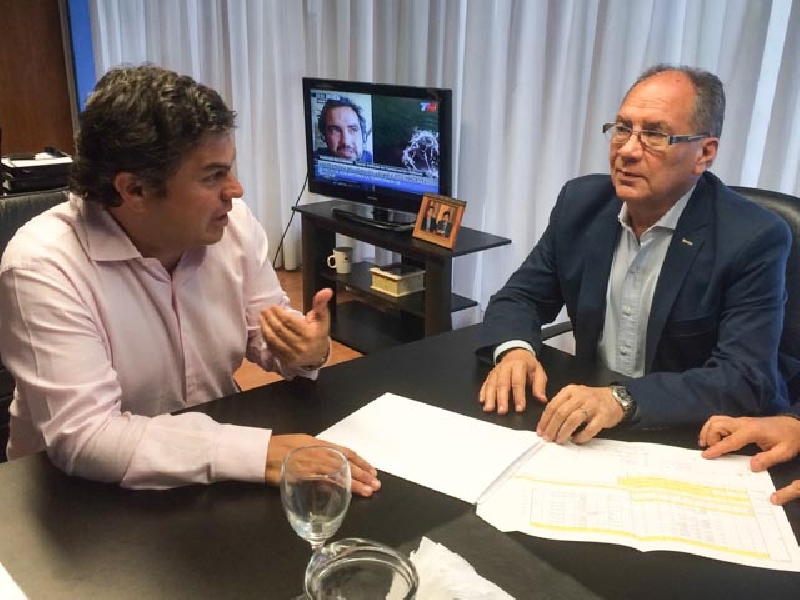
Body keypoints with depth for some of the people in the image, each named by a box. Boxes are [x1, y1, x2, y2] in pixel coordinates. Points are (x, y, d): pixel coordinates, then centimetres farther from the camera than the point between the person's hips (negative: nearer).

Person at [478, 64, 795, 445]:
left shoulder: (754, 239, -15)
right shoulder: (581, 202, -2)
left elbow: (747, 380, -22)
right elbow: (521, 296, 3)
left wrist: (624, 399, -34)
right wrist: (514, 350, -19)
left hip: (696, 443, -2)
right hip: (589, 428, 3)